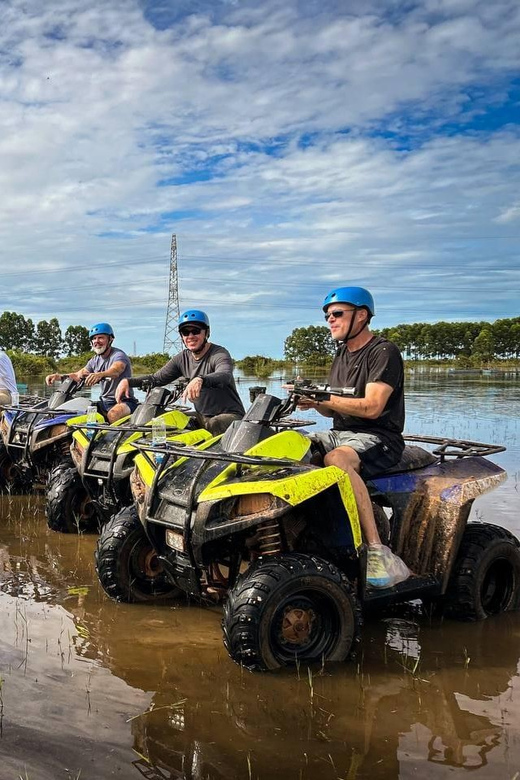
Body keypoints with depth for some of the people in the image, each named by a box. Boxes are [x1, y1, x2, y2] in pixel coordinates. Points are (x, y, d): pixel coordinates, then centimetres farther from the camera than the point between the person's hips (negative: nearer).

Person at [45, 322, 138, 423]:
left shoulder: (119, 355, -10)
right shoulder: (95, 360, 15)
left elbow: (115, 371, -32)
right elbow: (78, 375, 12)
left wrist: (100, 375, -54)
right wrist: (58, 376, -7)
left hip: (124, 400, -8)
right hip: (105, 402, 8)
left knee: (112, 414, -39)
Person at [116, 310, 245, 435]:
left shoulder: (219, 354, -12)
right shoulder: (182, 358, 8)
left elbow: (225, 376, -34)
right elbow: (157, 378, 13)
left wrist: (200, 380, -55)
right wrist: (128, 381, -4)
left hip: (230, 415, -6)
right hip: (202, 417, 7)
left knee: (214, 424, -37)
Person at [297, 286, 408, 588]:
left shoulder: (384, 352, -7)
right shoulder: (343, 354, 19)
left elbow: (371, 408, -19)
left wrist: (321, 397, -19)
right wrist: (314, 401, -3)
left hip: (379, 437, -8)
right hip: (341, 433, 8)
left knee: (337, 459, -38)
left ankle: (376, 549, -36)